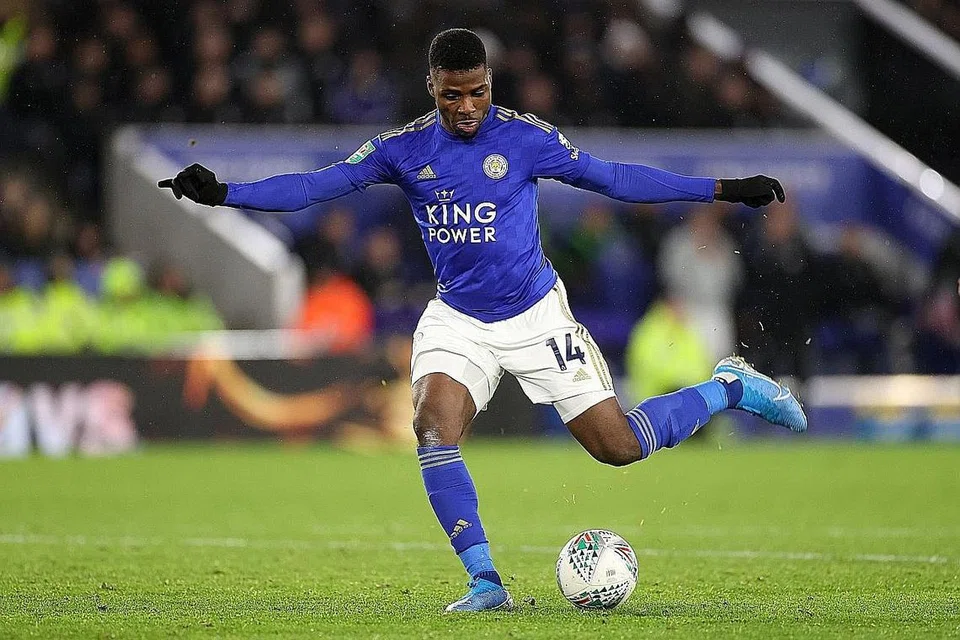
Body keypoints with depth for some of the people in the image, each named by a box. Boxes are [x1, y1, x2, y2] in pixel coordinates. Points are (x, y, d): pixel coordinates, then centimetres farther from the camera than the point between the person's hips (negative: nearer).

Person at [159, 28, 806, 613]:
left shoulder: (524, 136, -9)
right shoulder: (405, 148, -4)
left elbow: (613, 177, -2)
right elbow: (317, 184, -5)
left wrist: (723, 189, -4)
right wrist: (222, 192, -16)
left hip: (536, 315, -2)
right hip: (457, 319, 2)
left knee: (621, 446, -5)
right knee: (433, 424, -25)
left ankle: (730, 387, 24)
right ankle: (486, 581, -18)